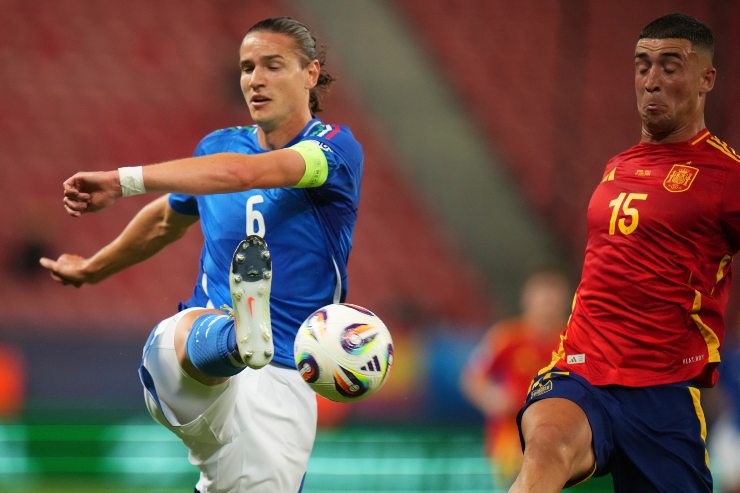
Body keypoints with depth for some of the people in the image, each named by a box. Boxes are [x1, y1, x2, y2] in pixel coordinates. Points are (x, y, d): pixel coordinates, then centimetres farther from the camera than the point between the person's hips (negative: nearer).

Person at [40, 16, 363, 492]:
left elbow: (245, 173, -22)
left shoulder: (337, 148, -4)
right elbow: (166, 220, 35)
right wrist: (93, 269, 49)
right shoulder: (219, 146, 13)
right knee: (178, 338, -38)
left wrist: (124, 180, -27)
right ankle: (241, 332, -71)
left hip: (284, 375, -1)